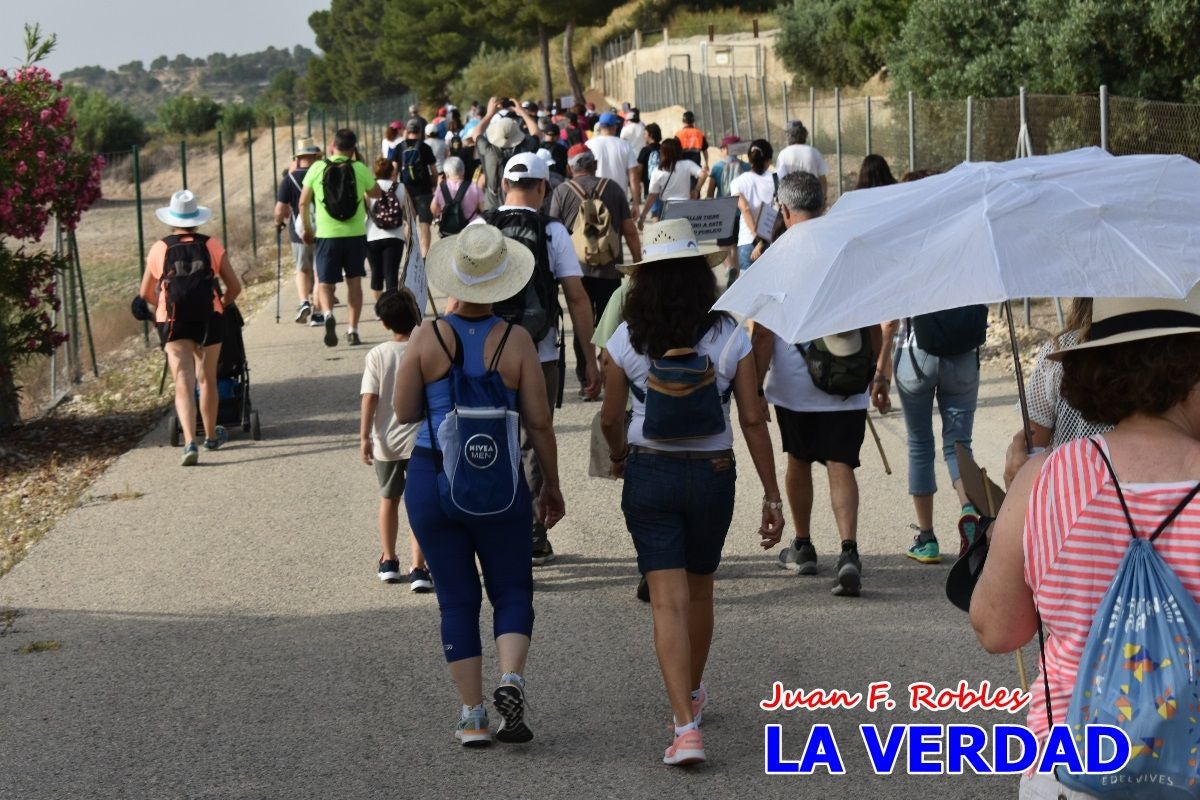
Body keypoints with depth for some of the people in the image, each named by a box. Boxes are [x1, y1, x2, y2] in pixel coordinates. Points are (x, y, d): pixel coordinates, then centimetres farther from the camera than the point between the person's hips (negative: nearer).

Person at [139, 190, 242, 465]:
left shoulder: (159, 250, 4)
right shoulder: (212, 246, 2)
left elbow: (146, 293, 14)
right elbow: (235, 287, 6)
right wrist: (222, 304, 26)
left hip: (173, 322, -1)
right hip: (209, 319, 1)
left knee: (183, 383, -5)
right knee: (207, 379, 17)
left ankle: (190, 441, -21)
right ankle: (211, 435, 33)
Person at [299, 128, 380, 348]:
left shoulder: (317, 168, -3)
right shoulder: (360, 169, -4)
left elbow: (303, 202, 0)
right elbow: (375, 193, 12)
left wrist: (307, 228, 13)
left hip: (326, 234, 0)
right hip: (355, 233, 1)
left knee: (325, 283, 7)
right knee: (354, 281, 12)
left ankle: (327, 314, -21)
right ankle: (353, 330, 11)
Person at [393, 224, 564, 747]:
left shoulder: (428, 338, -5)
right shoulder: (516, 342, -7)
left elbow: (404, 413, 1)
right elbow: (538, 422, -3)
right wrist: (551, 486, 9)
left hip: (432, 479, 1)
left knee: (457, 599, 10)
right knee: (511, 590, 14)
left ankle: (472, 716, 11)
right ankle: (511, 679, -11)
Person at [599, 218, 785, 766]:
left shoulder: (627, 340, -6)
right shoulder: (729, 337, -6)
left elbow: (610, 419, 3)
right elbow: (752, 421, -6)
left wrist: (620, 458, 25)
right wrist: (772, 496, 0)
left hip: (649, 474, -1)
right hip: (712, 474, 1)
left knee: (668, 599, -4)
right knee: (699, 591, 21)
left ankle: (686, 726, -15)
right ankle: (693, 694, 41)